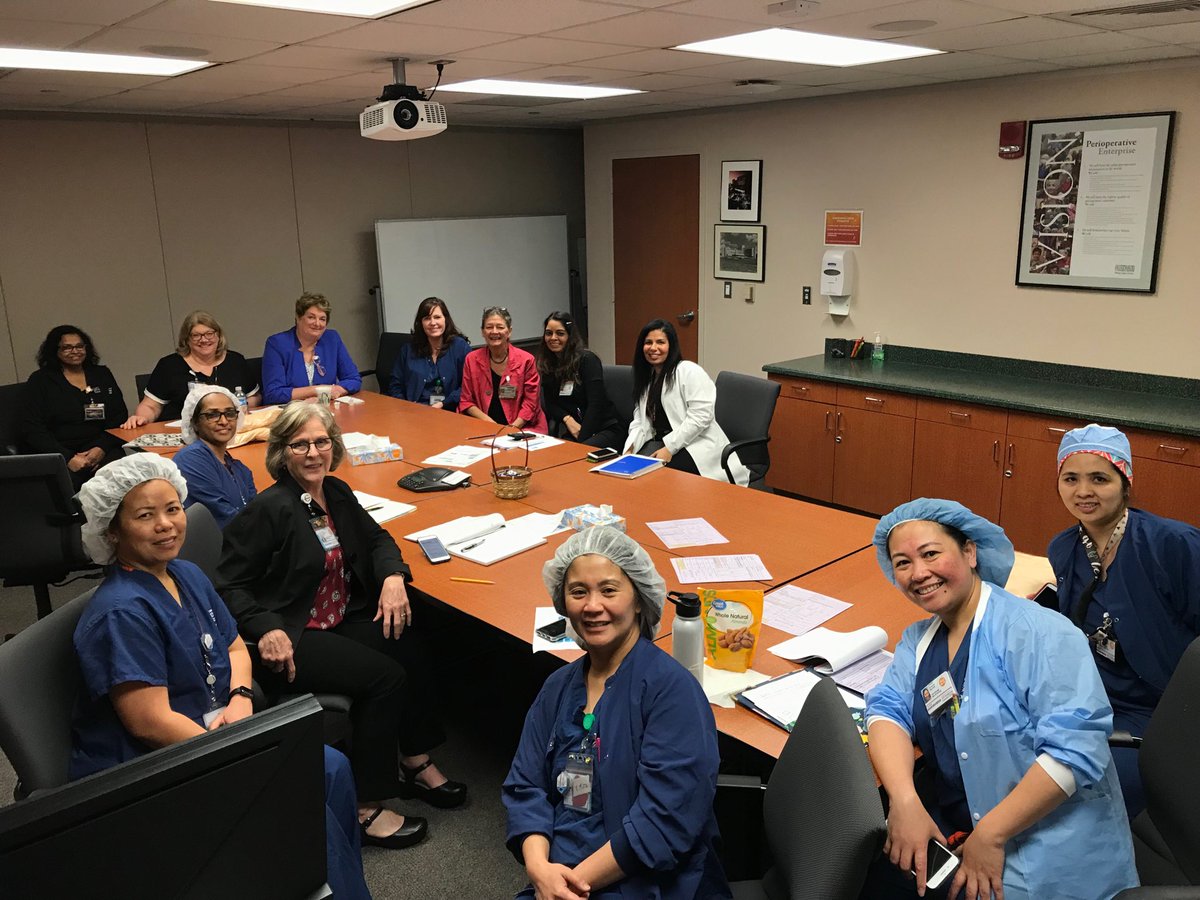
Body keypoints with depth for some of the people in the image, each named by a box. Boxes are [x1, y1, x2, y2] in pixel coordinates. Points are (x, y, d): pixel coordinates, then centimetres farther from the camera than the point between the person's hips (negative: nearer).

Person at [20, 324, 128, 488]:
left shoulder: (102, 374, 17)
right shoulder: (40, 381, 9)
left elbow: (119, 417, 12)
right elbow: (32, 429, 0)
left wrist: (102, 448, -8)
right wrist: (67, 458, -14)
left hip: (102, 448, 2)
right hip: (56, 454, -2)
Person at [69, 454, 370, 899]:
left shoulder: (188, 575, 5)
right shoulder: (121, 612, -23)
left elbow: (234, 646, 15)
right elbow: (151, 722, -25)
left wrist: (240, 697, -6)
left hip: (209, 730, 8)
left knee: (332, 768, -4)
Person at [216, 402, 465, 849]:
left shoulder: (337, 493, 6)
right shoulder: (267, 510, -15)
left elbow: (376, 539, 19)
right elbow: (230, 586, -12)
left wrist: (393, 576, -1)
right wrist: (266, 629, -27)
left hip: (345, 622, 7)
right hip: (291, 641, -7)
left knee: (409, 649, -17)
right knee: (385, 676, -23)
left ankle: (416, 763, 3)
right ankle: (365, 808, -10)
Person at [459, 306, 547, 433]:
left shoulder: (526, 360, -2)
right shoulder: (471, 359, 4)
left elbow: (530, 402, -1)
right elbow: (466, 401, 7)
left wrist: (513, 427, -13)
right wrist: (487, 421, -8)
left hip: (523, 428, -1)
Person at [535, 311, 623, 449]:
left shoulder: (587, 359, -10)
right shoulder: (546, 365, 8)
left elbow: (595, 404, -16)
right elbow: (550, 404, 8)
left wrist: (581, 439, -20)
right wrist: (567, 419, -12)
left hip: (605, 427, -5)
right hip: (573, 428, 5)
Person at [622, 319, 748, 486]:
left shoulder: (689, 371, -8)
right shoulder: (645, 378, 18)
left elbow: (701, 416, -17)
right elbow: (641, 419, 15)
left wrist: (670, 448, -20)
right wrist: (630, 447, -4)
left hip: (696, 446, -6)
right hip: (662, 441, 6)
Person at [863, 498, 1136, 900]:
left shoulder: (1035, 632, -15)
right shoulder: (919, 640, 8)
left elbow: (1077, 747, -22)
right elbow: (888, 710, -2)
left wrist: (990, 836, -21)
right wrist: (904, 801, -19)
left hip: (1048, 853, -6)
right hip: (955, 828, 6)